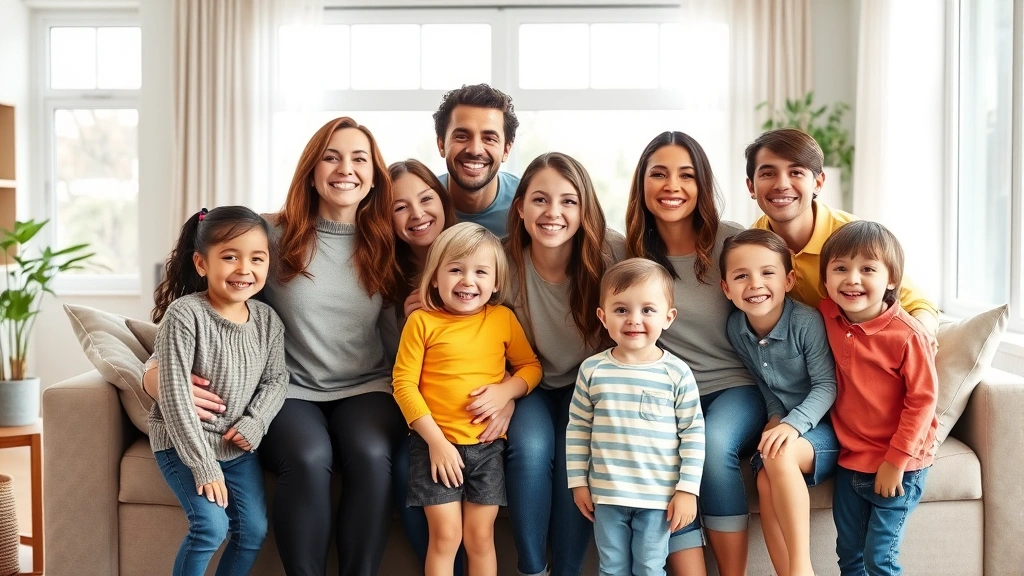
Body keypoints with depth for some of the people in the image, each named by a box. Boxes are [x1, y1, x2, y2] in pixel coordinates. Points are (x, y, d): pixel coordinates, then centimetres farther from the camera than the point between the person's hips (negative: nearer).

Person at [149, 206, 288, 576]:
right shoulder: (184, 315, -20)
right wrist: (203, 464, -22)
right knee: (212, 526, -17)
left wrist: (255, 423, -13)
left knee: (254, 529, 1)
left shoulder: (268, 321, -4)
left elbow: (275, 378, 7)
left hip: (239, 446, 5)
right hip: (183, 443, -5)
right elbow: (174, 396, -21)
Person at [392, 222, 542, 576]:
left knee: (480, 536, 8)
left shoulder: (503, 319, 2)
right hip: (435, 444, -2)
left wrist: (506, 390, -11)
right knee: (445, 535, -1)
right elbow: (404, 384, -8)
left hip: (487, 445, 2)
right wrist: (435, 440, -14)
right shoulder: (422, 322, -6)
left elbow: (531, 366, 11)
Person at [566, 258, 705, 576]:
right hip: (606, 494, 2)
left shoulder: (677, 373, -8)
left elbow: (693, 434, -5)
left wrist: (688, 489, -7)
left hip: (659, 496, -2)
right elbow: (577, 428, 4)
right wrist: (578, 481, 4)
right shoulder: (592, 369, -3)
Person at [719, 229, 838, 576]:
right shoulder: (735, 327, -4)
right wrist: (776, 417, -8)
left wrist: (794, 424, -29)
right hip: (781, 425, 5)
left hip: (820, 427, -5)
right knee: (766, 481, -23)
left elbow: (826, 385, -16)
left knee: (779, 455, -32)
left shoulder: (807, 321, -19)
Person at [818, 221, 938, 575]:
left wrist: (896, 460, -15)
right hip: (849, 462, 5)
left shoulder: (907, 335, -21)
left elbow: (922, 399, -16)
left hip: (898, 468, -5)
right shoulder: (828, 317, -4)